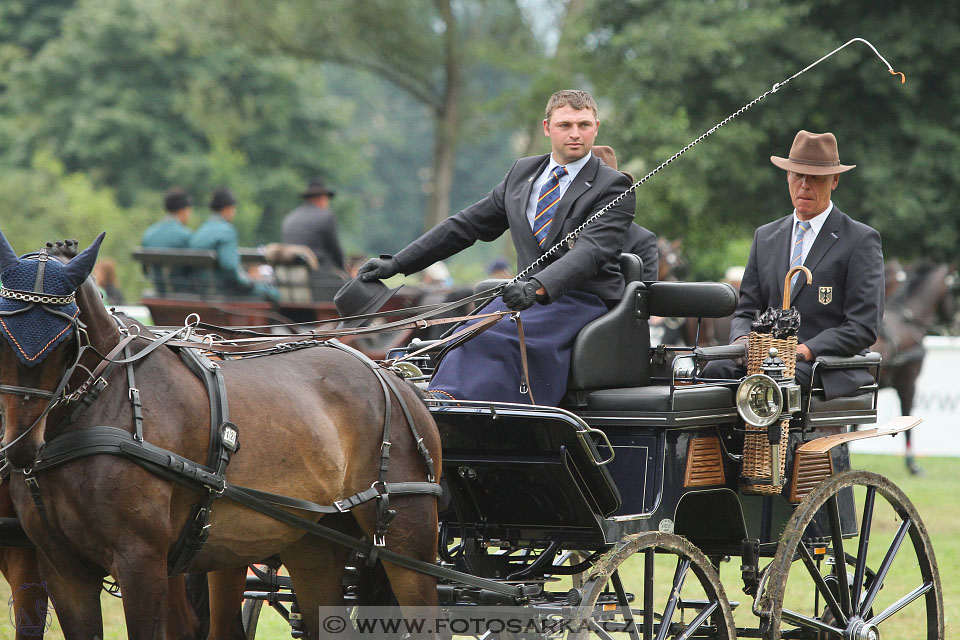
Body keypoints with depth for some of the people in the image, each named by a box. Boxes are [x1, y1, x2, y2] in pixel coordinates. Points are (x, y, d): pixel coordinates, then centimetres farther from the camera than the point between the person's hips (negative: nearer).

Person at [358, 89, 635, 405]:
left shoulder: (613, 187, -3)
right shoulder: (522, 173, 16)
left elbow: (590, 251, -19)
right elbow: (466, 225, 20)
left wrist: (537, 287, -37)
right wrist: (395, 264, 14)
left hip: (586, 299, -6)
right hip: (532, 296, 6)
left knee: (496, 337, -32)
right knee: (469, 335, -25)